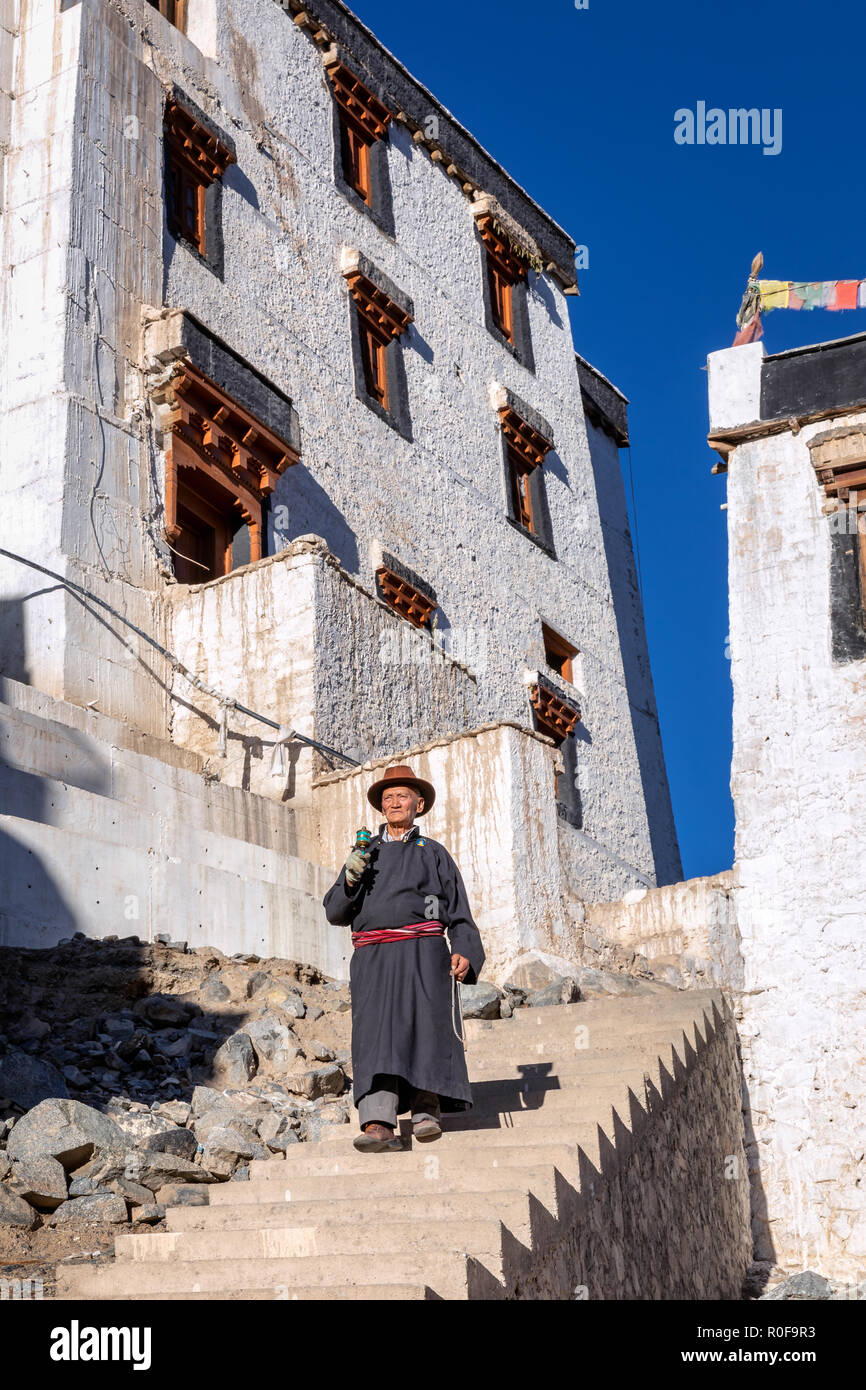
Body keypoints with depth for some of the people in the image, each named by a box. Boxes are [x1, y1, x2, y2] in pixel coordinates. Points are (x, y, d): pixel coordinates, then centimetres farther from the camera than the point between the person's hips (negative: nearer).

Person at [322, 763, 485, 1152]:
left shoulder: (433, 853, 17)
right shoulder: (364, 855, 23)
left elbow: (459, 911, 10)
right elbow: (335, 912, 17)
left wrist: (465, 951, -7)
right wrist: (349, 880, -3)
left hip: (421, 952, -1)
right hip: (372, 958, 1)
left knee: (426, 1027, -14)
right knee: (375, 1032, -13)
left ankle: (426, 1109, -5)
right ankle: (378, 1125, -23)